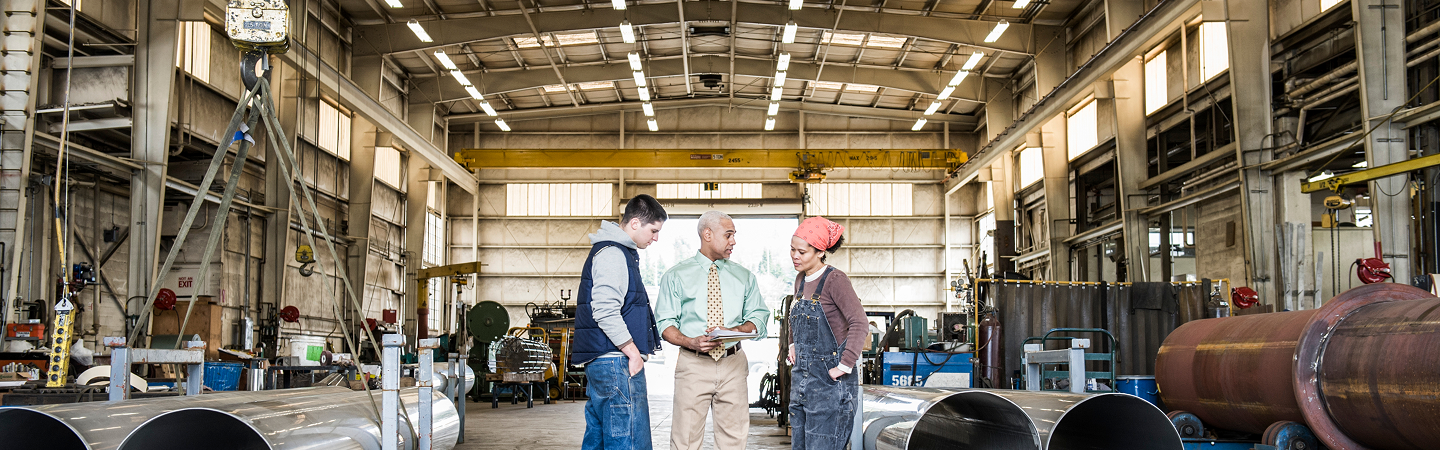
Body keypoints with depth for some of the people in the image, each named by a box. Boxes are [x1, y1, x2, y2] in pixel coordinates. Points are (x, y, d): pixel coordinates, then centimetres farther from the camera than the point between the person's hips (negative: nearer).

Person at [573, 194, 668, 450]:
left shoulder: (620, 252, 21)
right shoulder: (612, 254, -12)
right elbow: (605, 312, -22)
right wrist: (634, 353, -16)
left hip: (598, 362, 11)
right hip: (616, 361, -11)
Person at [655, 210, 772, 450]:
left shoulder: (744, 277, 13)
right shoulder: (676, 276, 5)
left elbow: (758, 319, 9)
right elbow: (665, 323, 2)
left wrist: (733, 331, -11)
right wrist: (690, 342, -17)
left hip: (733, 366, 2)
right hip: (693, 364, -2)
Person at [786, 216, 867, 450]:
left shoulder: (835, 279, -13)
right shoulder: (801, 280, 12)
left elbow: (859, 324, -20)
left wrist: (845, 366, -22)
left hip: (829, 382, -8)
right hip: (801, 379, 8)